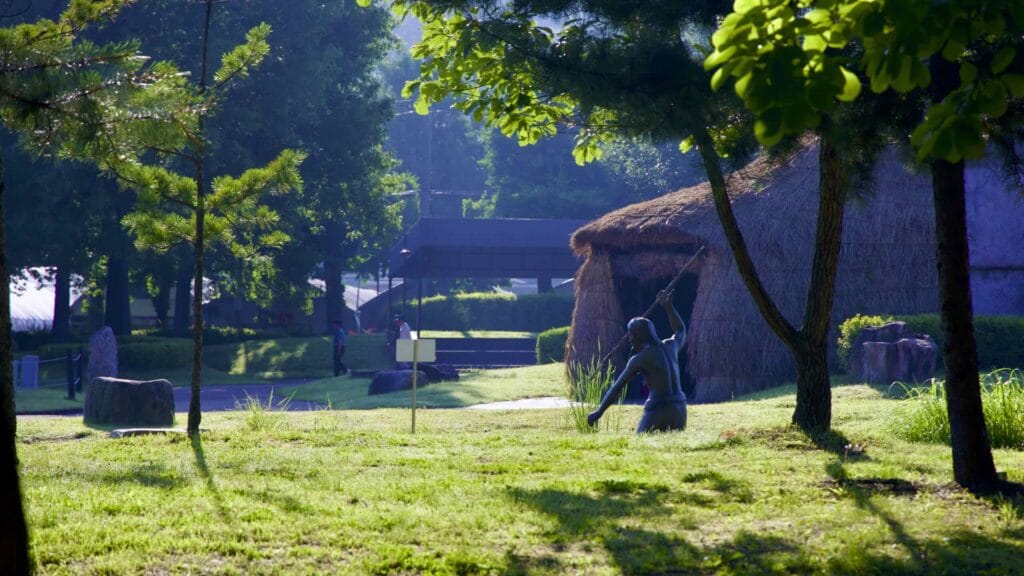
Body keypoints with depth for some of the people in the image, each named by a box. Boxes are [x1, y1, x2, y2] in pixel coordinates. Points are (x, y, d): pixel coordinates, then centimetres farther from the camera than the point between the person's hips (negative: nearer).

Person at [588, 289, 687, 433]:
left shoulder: (639, 359, -7)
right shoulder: (669, 346, 10)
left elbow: (616, 388, -2)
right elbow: (681, 332, 35)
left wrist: (599, 412, 7)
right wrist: (669, 307, 30)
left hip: (658, 412, -6)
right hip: (679, 410, 6)